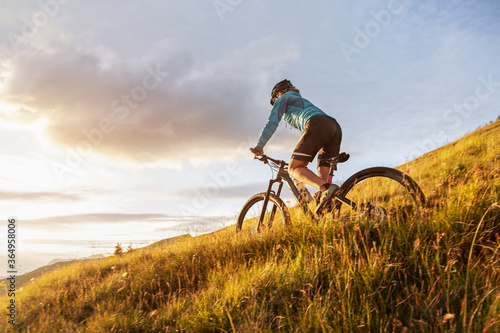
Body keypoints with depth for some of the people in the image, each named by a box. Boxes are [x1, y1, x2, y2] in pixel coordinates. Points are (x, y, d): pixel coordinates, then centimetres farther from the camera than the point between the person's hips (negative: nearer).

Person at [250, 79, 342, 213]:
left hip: (317, 125, -8)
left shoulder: (283, 98, 22)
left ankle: (326, 188, -33)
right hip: (336, 128, 8)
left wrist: (259, 145, 4)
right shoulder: (303, 101, 44)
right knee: (322, 178, 3)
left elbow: (272, 122, 6)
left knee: (294, 168, -10)